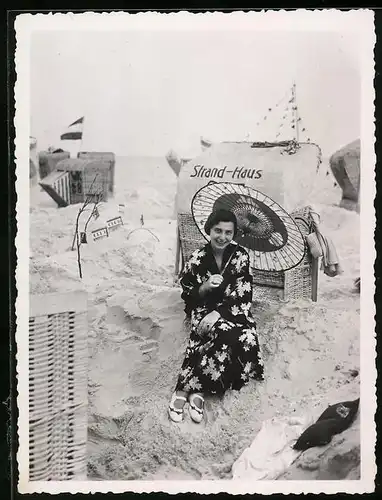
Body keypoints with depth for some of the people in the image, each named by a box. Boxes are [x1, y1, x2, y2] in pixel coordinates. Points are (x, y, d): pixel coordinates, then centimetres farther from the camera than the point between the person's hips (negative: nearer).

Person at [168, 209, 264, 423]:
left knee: (247, 339, -31)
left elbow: (244, 296, -6)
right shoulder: (197, 258, -4)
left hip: (233, 311, 2)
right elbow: (189, 297, 2)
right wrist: (206, 287, -19)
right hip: (205, 310, -2)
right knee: (230, 336, -35)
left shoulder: (241, 255, -2)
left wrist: (218, 313, -19)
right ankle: (197, 390, -20)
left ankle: (187, 388, -23)